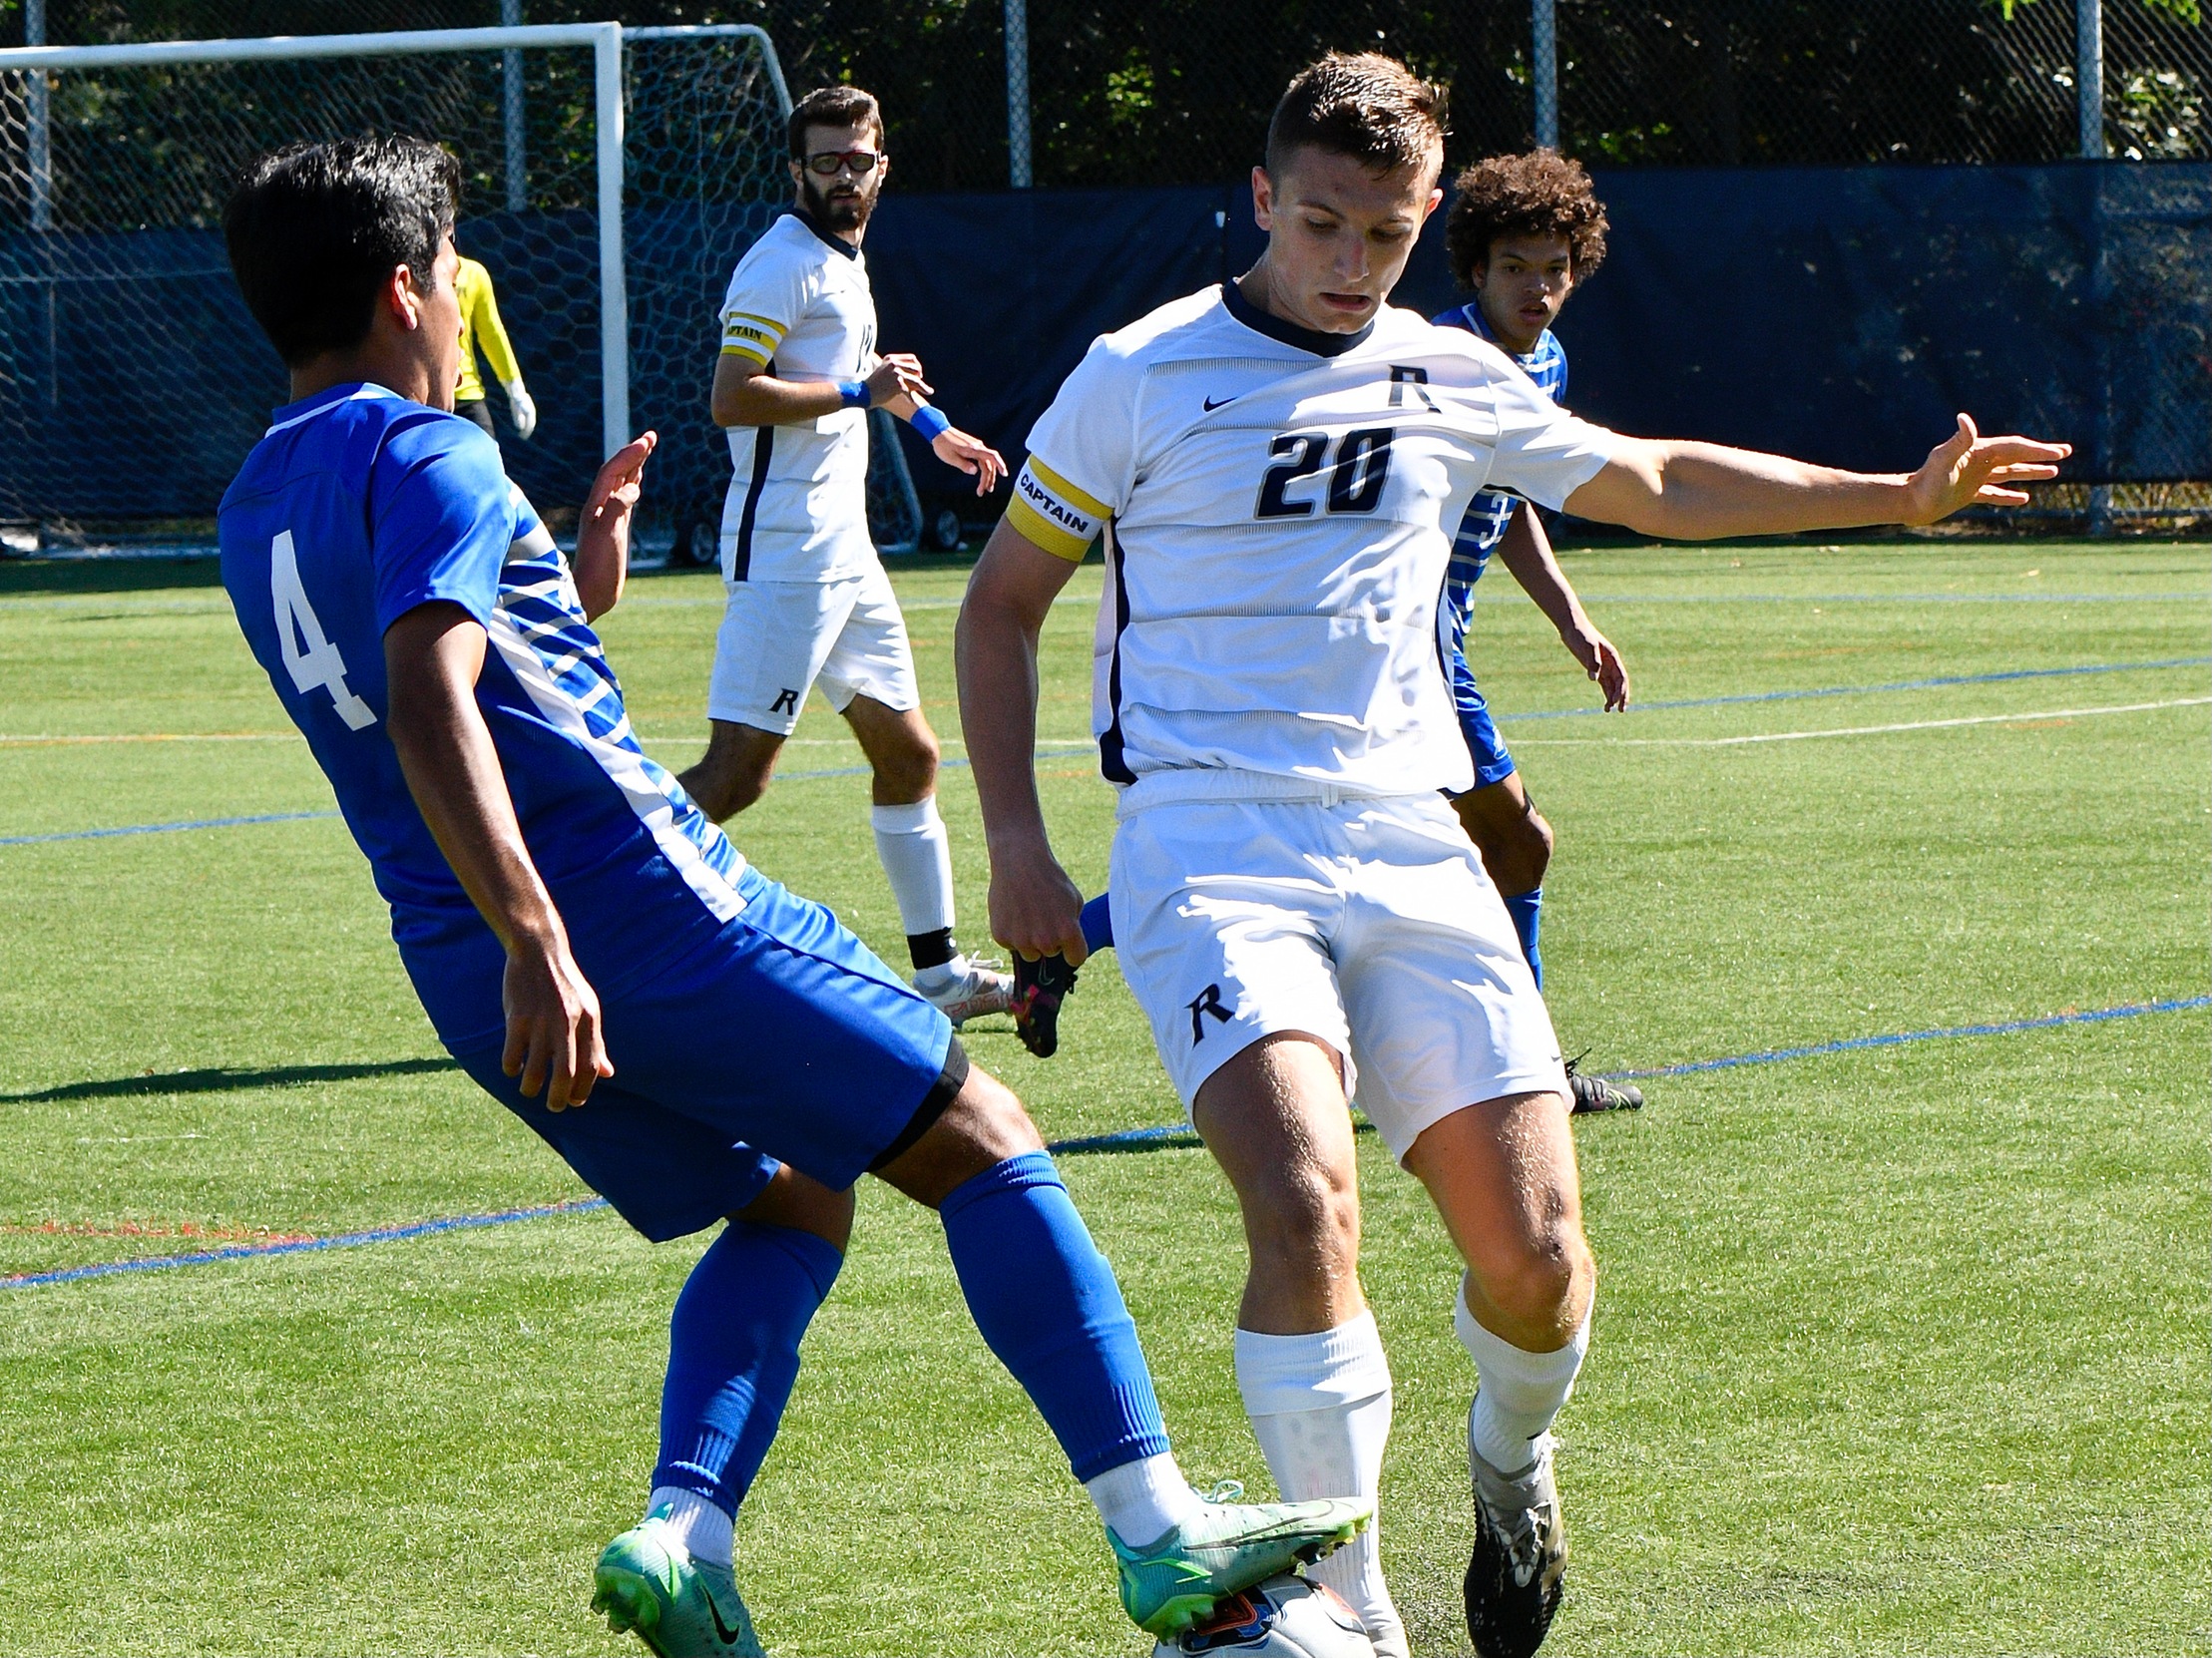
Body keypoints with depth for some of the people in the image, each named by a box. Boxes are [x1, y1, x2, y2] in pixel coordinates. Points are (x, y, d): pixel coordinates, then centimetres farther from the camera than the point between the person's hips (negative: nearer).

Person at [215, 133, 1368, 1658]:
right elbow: (429, 702, -26)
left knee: (790, 1204, 22)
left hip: (471, 972, 9)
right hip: (634, 899, -9)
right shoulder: (426, 457, -11)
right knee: (979, 1138, 3)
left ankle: (682, 1533, -1)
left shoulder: (257, 512, 17)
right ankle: (1160, 1532, -3)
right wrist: (538, 943, -34)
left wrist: (575, 592, 25)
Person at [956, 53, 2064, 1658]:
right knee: (1310, 1208, -27)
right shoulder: (1143, 375, 0)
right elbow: (1002, 603, 8)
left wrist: (1898, 496, 22)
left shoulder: (1451, 379, 11)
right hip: (1211, 852, -4)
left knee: (1534, 1250, -7)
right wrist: (1016, 843, -1)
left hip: (1410, 847, 4)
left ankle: (1512, 1463, 28)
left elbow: (1656, 482, 26)